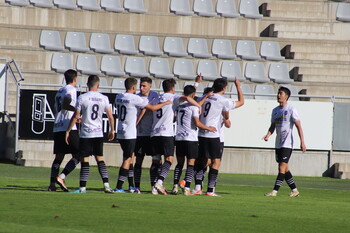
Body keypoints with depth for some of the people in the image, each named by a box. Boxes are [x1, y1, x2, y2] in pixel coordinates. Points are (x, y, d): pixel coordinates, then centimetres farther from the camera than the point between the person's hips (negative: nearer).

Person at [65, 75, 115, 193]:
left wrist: (68, 131, 3)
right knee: (100, 159, 11)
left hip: (86, 134, -3)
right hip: (99, 133, 3)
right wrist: (112, 131, 19)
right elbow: (110, 117, 5)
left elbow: (76, 117, -6)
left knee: (84, 161, -1)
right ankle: (106, 184, 2)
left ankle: (82, 187, -1)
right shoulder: (104, 98, 2)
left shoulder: (82, 98, -7)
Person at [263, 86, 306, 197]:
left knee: (282, 167, -12)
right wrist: (268, 135, -2)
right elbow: (273, 126, 20)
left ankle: (275, 191, -16)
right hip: (278, 144, 8)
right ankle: (294, 190, 18)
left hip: (287, 144, -8)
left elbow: (298, 126, -9)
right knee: (284, 169, 9)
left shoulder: (291, 110, -7)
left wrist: (302, 142, -15)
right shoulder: (275, 110, 13)